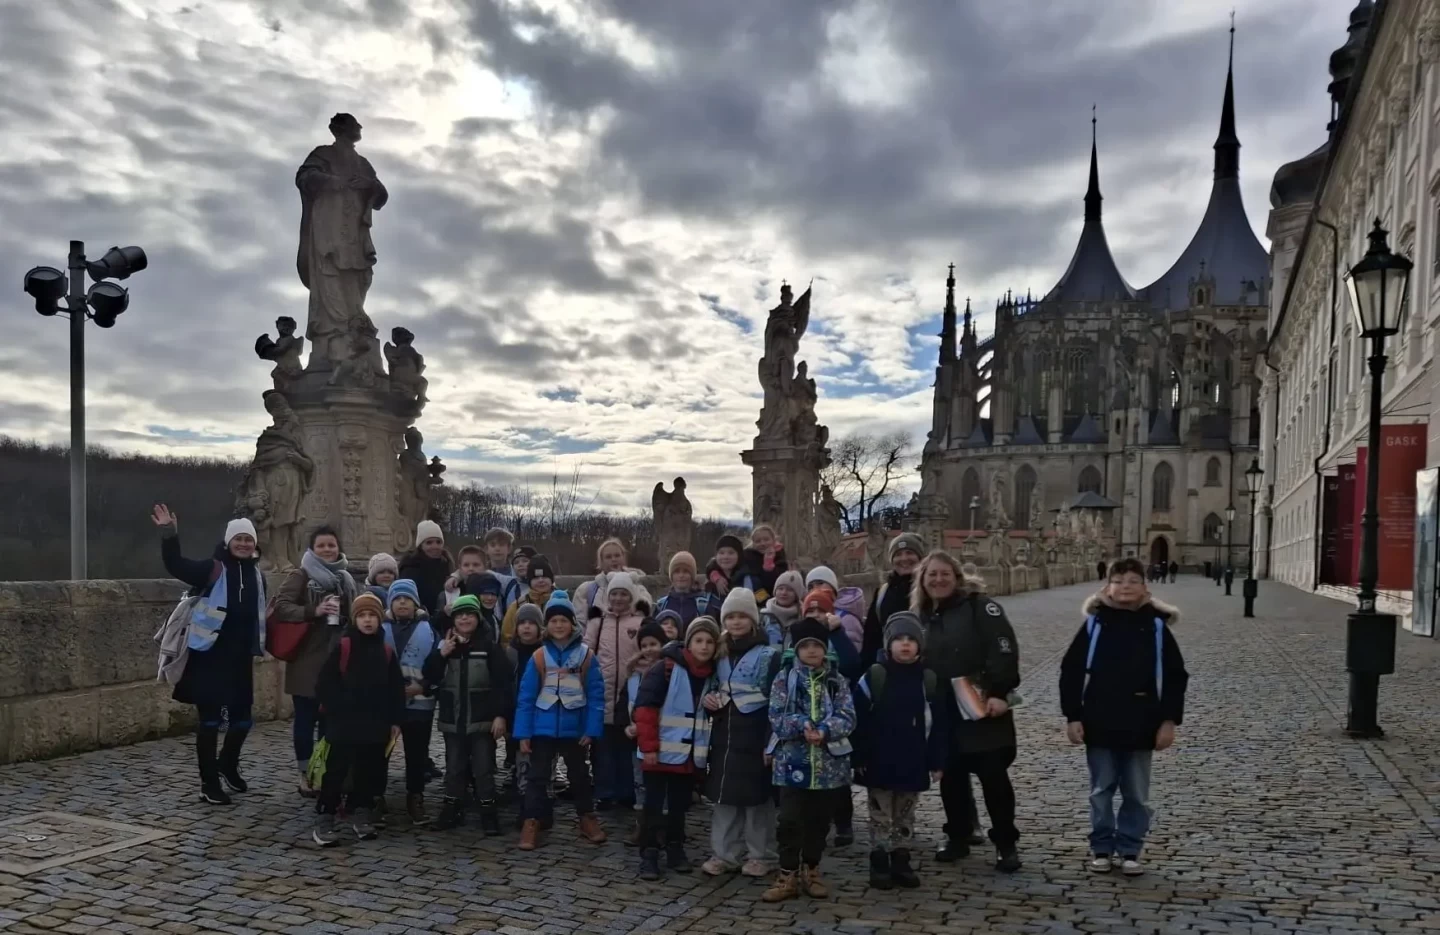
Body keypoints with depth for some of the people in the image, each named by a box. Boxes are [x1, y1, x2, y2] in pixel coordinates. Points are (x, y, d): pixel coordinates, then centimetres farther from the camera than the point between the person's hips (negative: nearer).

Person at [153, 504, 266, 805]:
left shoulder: (257, 574, 10)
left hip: (241, 657, 6)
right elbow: (176, 565, -20)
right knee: (210, 719, 0)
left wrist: (260, 645, 16)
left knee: (242, 717, 14)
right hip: (210, 656, -5)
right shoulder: (212, 569, -7)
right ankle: (209, 784, 10)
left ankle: (228, 766, 38)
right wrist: (169, 535, -32)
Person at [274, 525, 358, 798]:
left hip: (337, 659, 5)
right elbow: (280, 606, -15)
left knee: (330, 717, 10)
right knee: (306, 718, 2)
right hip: (307, 660, -5)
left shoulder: (345, 579, 14)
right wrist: (314, 611, -25)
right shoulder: (301, 576, -3)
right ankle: (306, 775, 11)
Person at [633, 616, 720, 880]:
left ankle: (675, 848, 28)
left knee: (679, 805, 15)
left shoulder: (712, 675, 7)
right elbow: (645, 707, -15)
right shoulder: (667, 667, -12)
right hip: (662, 751, -5)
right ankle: (649, 853, 11)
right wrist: (649, 746, -17)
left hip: (692, 754, 5)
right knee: (655, 804, 3)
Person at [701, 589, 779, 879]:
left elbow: (774, 699, -12)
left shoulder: (767, 654, -8)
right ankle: (725, 853, 19)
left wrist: (771, 740, -17)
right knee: (724, 795, 9)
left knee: (757, 796, 2)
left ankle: (761, 855, 15)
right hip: (724, 733, 6)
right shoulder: (721, 654, 12)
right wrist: (709, 700, 1)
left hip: (754, 734, -6)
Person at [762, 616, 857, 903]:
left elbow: (847, 718, -5)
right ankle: (788, 875, 9)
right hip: (793, 761, -2)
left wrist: (824, 731, -23)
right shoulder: (784, 679, 2)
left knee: (819, 821, 11)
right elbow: (777, 718, -6)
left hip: (829, 762, 2)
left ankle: (810, 870, 26)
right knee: (790, 821, -2)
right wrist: (803, 725, -23)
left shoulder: (837, 681, 5)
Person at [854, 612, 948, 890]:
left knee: (905, 816, 15)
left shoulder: (929, 679, -2)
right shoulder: (874, 676, -10)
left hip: (913, 763, 3)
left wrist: (937, 762, 0)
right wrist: (859, 757, -9)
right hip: (879, 762, -2)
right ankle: (879, 863, 18)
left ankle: (901, 862, 27)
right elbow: (859, 720, -8)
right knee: (880, 815, 8)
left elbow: (939, 724, 2)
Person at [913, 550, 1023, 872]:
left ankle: (1006, 844, 13)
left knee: (993, 775, -1)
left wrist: (1000, 692, -23)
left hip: (984, 707, -5)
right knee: (951, 777, 12)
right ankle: (957, 837, 28)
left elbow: (1004, 649, -15)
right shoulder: (922, 616, 11)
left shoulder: (979, 605, -6)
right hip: (943, 713, 5)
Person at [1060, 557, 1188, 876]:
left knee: (1136, 794, 10)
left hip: (1141, 727, 0)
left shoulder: (1156, 626, -2)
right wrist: (1072, 716, -4)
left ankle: (1129, 850, 24)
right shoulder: (1095, 623, -3)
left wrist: (1169, 720, -2)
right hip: (1099, 725, 0)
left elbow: (1175, 676, 3)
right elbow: (1071, 671, -1)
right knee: (1101, 791, 10)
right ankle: (1101, 848, 24)